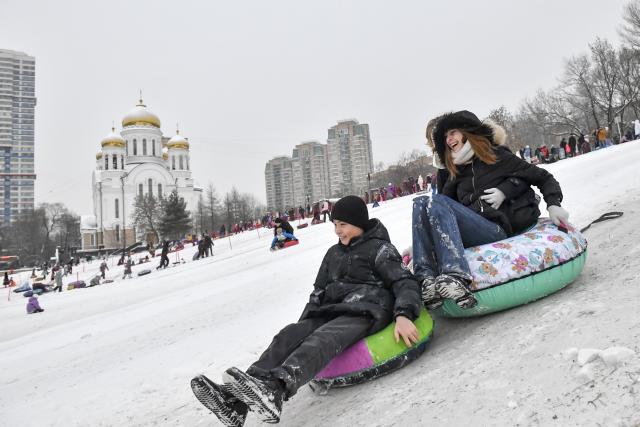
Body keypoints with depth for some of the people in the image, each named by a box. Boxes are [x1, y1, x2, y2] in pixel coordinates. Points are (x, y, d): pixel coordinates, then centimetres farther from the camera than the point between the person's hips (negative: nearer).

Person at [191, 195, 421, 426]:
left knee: (323, 338, -36)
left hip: (366, 310, -6)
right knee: (289, 335, -20)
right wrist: (304, 323, 13)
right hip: (333, 311, 6)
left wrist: (403, 315, -24)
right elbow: (319, 292, 25)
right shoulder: (333, 253, 24)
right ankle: (235, 399, -38)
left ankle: (275, 388, -61)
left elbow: (406, 282, -6)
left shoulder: (379, 248, 4)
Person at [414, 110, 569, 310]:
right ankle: (428, 279, -36)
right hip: (469, 235, 5)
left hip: (498, 231, -4)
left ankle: (455, 277, -44)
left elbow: (543, 177, 11)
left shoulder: (497, 156, 11)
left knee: (435, 203, -26)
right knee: (421, 202, -19)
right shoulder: (456, 174, 24)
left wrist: (553, 205, -7)